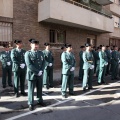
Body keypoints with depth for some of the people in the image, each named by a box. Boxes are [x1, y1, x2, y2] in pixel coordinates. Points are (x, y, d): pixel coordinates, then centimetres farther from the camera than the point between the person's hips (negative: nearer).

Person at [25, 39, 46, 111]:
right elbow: (29, 65, -15)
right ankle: (31, 104, 19)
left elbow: (43, 62, 6)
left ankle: (40, 101, 32)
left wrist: (41, 71, -9)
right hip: (32, 74, -4)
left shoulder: (41, 53, 9)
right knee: (31, 89, 5)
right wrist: (37, 72, -16)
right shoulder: (28, 53, -6)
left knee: (40, 88, 14)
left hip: (40, 74, 5)